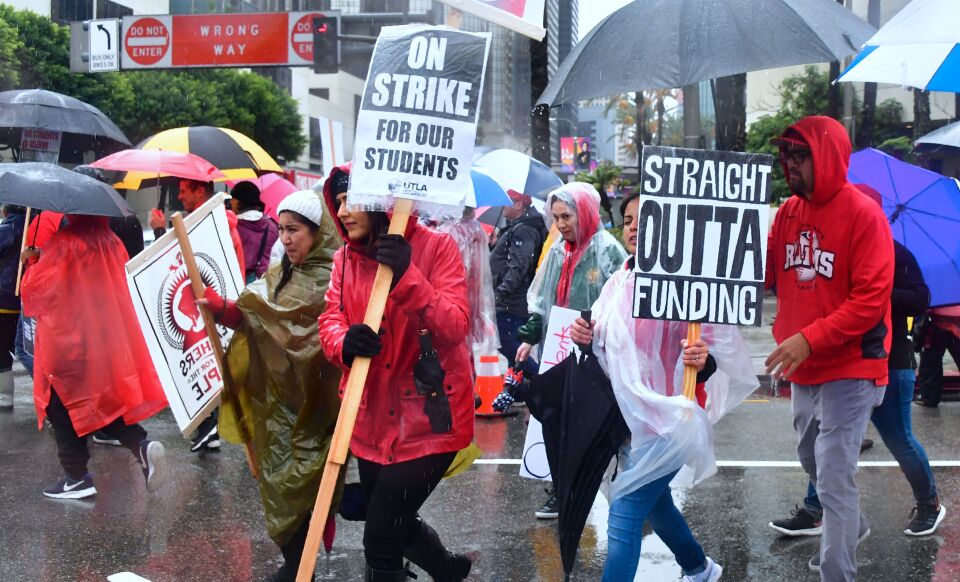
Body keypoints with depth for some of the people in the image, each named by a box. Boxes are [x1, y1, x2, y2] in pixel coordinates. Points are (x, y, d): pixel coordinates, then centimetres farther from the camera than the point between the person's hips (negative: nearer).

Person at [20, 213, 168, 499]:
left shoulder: (64, 242, -15)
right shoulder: (111, 242, 5)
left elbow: (36, 287, -14)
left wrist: (32, 262, 6)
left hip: (65, 340, -7)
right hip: (105, 339, 7)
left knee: (63, 409, 6)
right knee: (103, 400, 16)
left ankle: (77, 477, 8)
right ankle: (141, 445, -6)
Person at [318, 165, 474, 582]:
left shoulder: (435, 246, -9)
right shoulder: (346, 257, 7)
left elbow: (455, 327, -18)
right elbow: (330, 319, -1)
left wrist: (407, 276, -29)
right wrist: (346, 342, -25)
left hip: (429, 416, -6)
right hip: (373, 418, 6)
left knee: (381, 536, -10)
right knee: (392, 524, 21)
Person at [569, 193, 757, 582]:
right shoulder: (618, 282, 7)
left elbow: (726, 348, -15)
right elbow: (606, 350, 17)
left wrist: (705, 362, -37)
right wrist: (586, 338, -5)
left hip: (668, 417, -8)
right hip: (629, 415, 8)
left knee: (624, 516, -12)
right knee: (654, 502, 24)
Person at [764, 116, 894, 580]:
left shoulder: (863, 215, -17)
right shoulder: (788, 212, 5)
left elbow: (871, 300, -21)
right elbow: (764, 272, 6)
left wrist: (809, 339, -27)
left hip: (849, 369, -8)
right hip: (803, 368, 8)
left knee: (834, 477, -10)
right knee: (812, 460, 25)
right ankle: (852, 526, 49)